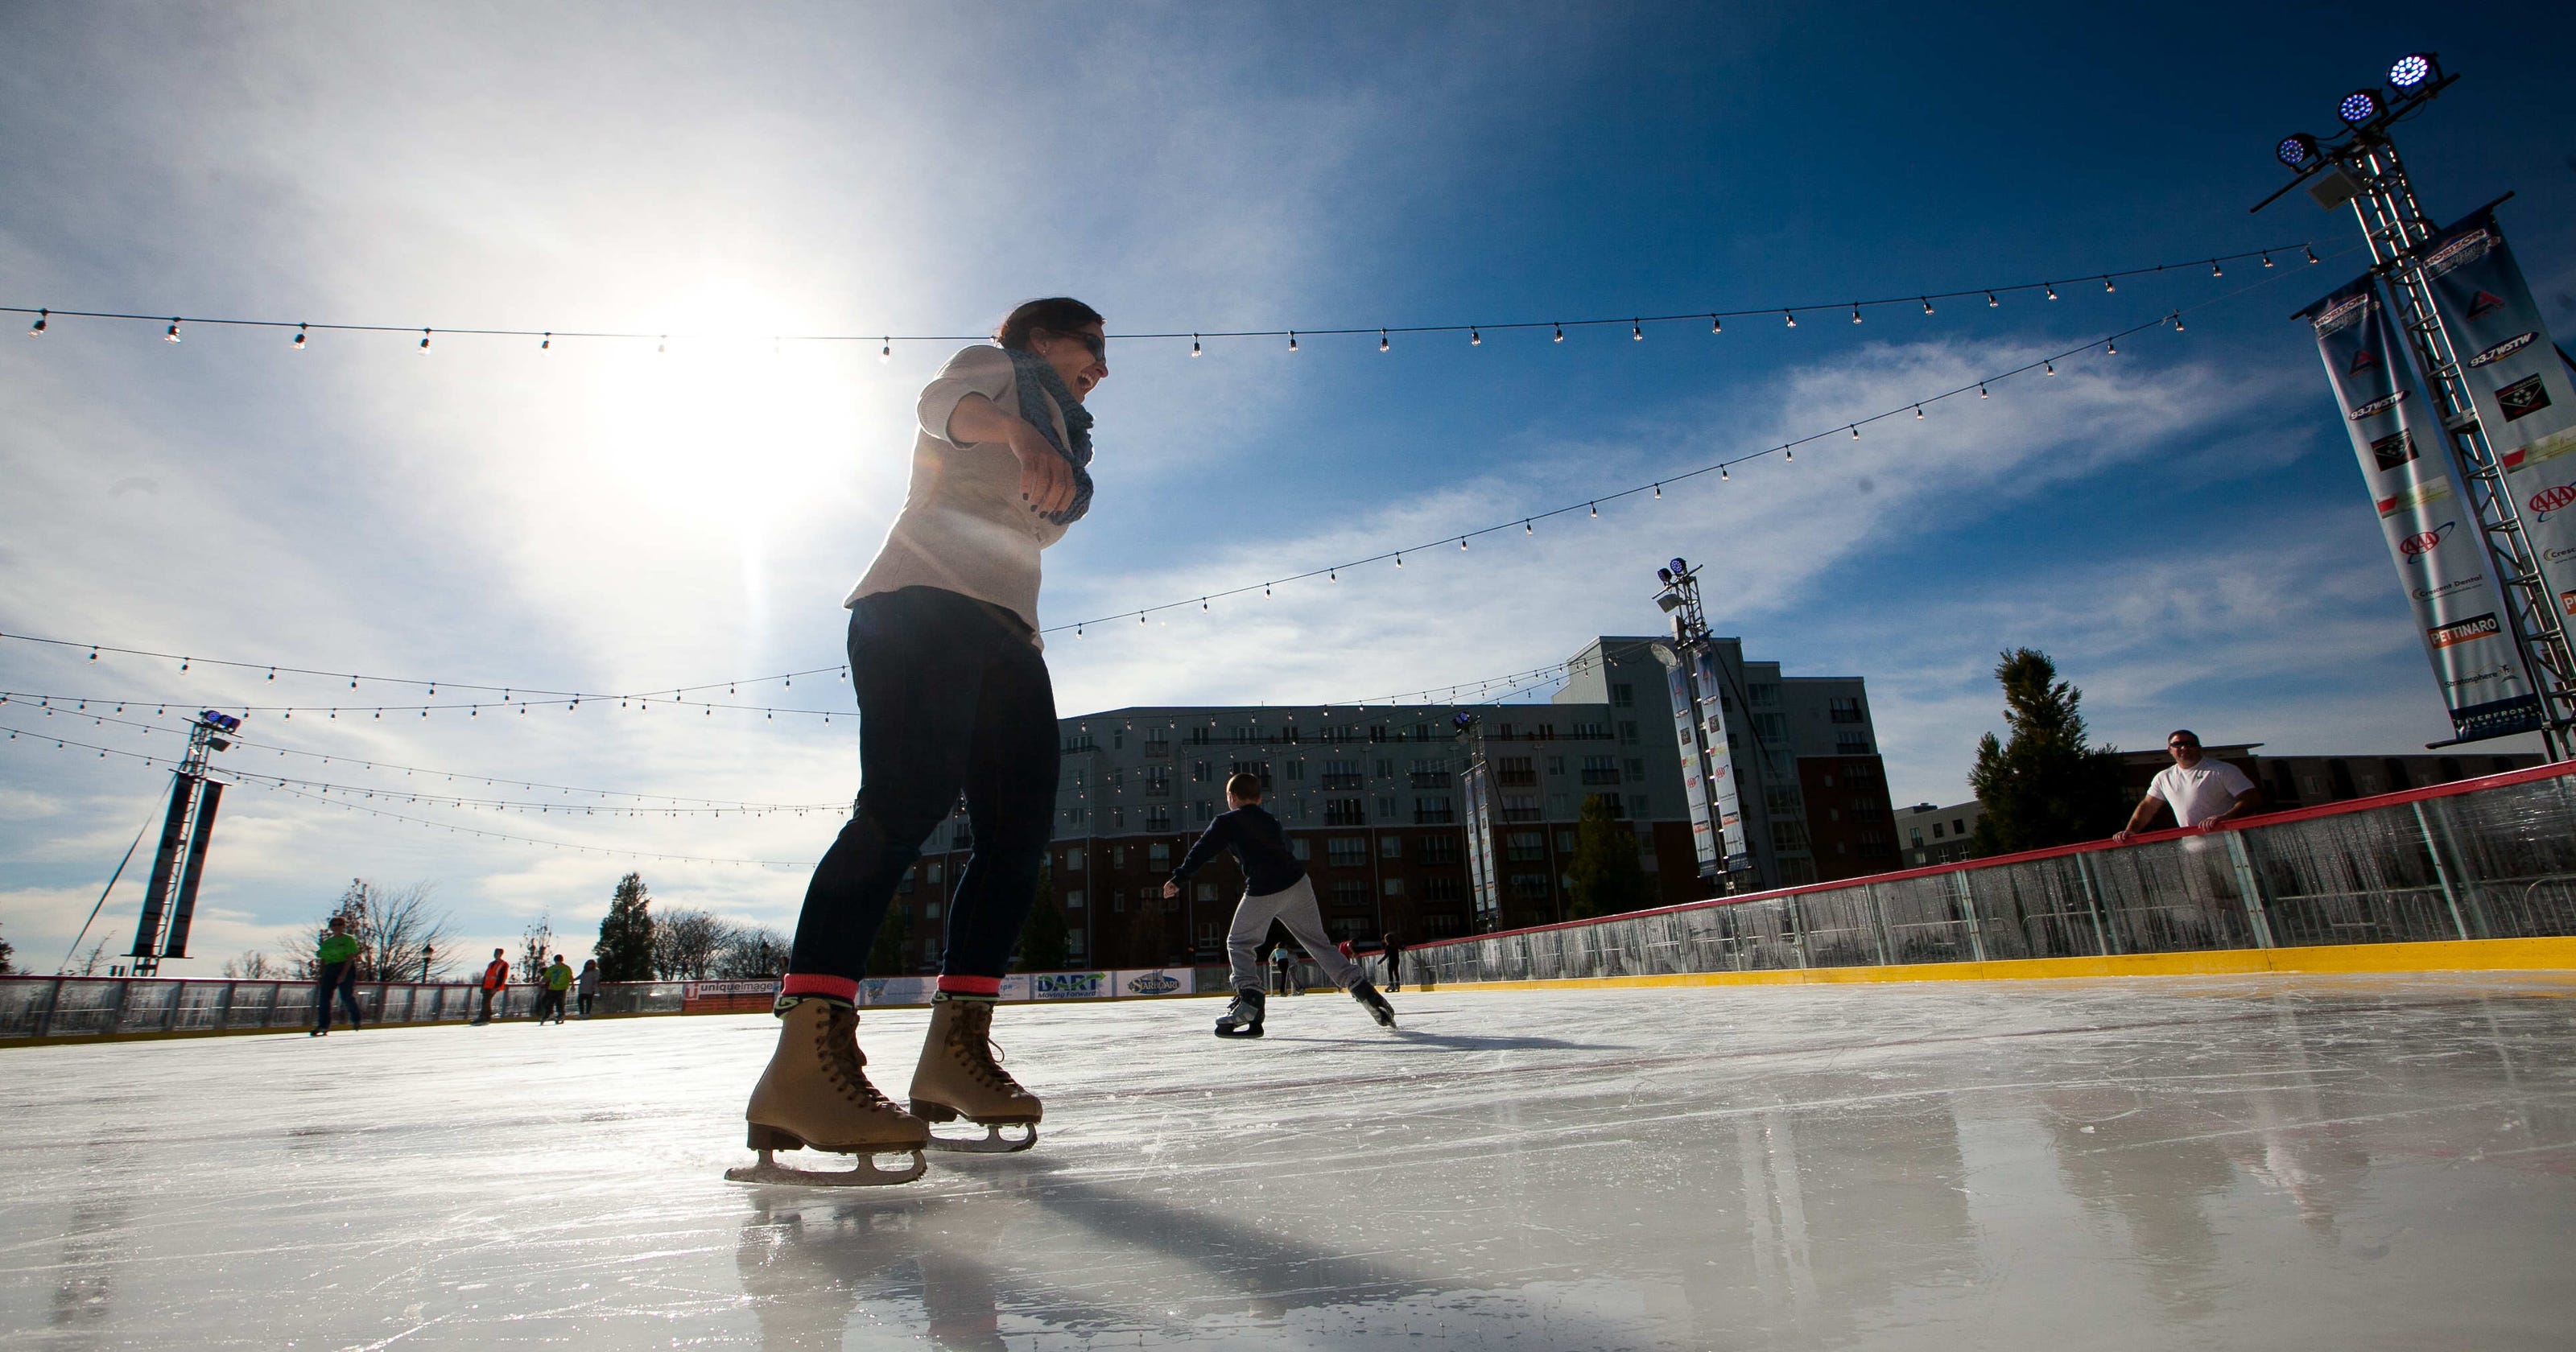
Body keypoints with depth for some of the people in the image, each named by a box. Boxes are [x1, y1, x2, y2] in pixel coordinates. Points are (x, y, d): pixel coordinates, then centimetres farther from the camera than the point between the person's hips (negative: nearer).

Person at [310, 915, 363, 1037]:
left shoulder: (349, 939, 1)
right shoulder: (327, 942, 17)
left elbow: (351, 957, -9)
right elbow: (322, 960, 17)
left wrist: (343, 974, -18)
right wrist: (320, 976, 6)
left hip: (346, 968, -5)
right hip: (329, 969, 5)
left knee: (346, 996, -8)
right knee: (324, 997, -6)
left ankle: (355, 1020, 13)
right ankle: (323, 1026, -4)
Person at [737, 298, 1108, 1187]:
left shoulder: (1061, 436, 35)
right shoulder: (994, 366, 13)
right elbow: (943, 401, -11)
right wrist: (1020, 434, -31)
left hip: (1003, 630, 8)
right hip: (924, 599, -8)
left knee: (1020, 828, -6)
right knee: (908, 799, -26)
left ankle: (954, 1048, -5)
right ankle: (808, 1055, -32)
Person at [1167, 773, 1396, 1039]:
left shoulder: (1227, 822, 6)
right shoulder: (1271, 821, 24)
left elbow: (1202, 850, 1)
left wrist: (1177, 879, 5)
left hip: (1263, 892, -5)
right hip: (1298, 884, 5)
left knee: (1239, 944, 12)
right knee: (1319, 943, 13)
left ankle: (1249, 998, -7)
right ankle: (1365, 991, 7)